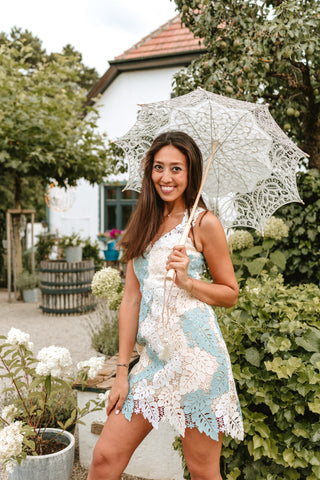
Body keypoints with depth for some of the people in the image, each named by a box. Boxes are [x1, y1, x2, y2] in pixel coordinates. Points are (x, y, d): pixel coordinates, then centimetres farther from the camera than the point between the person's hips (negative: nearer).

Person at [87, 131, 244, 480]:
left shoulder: (204, 222, -3)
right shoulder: (144, 225, 11)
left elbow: (231, 293, 4)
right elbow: (131, 299, 8)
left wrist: (187, 281, -14)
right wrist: (123, 370, 5)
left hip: (196, 355, -5)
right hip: (153, 356, 5)